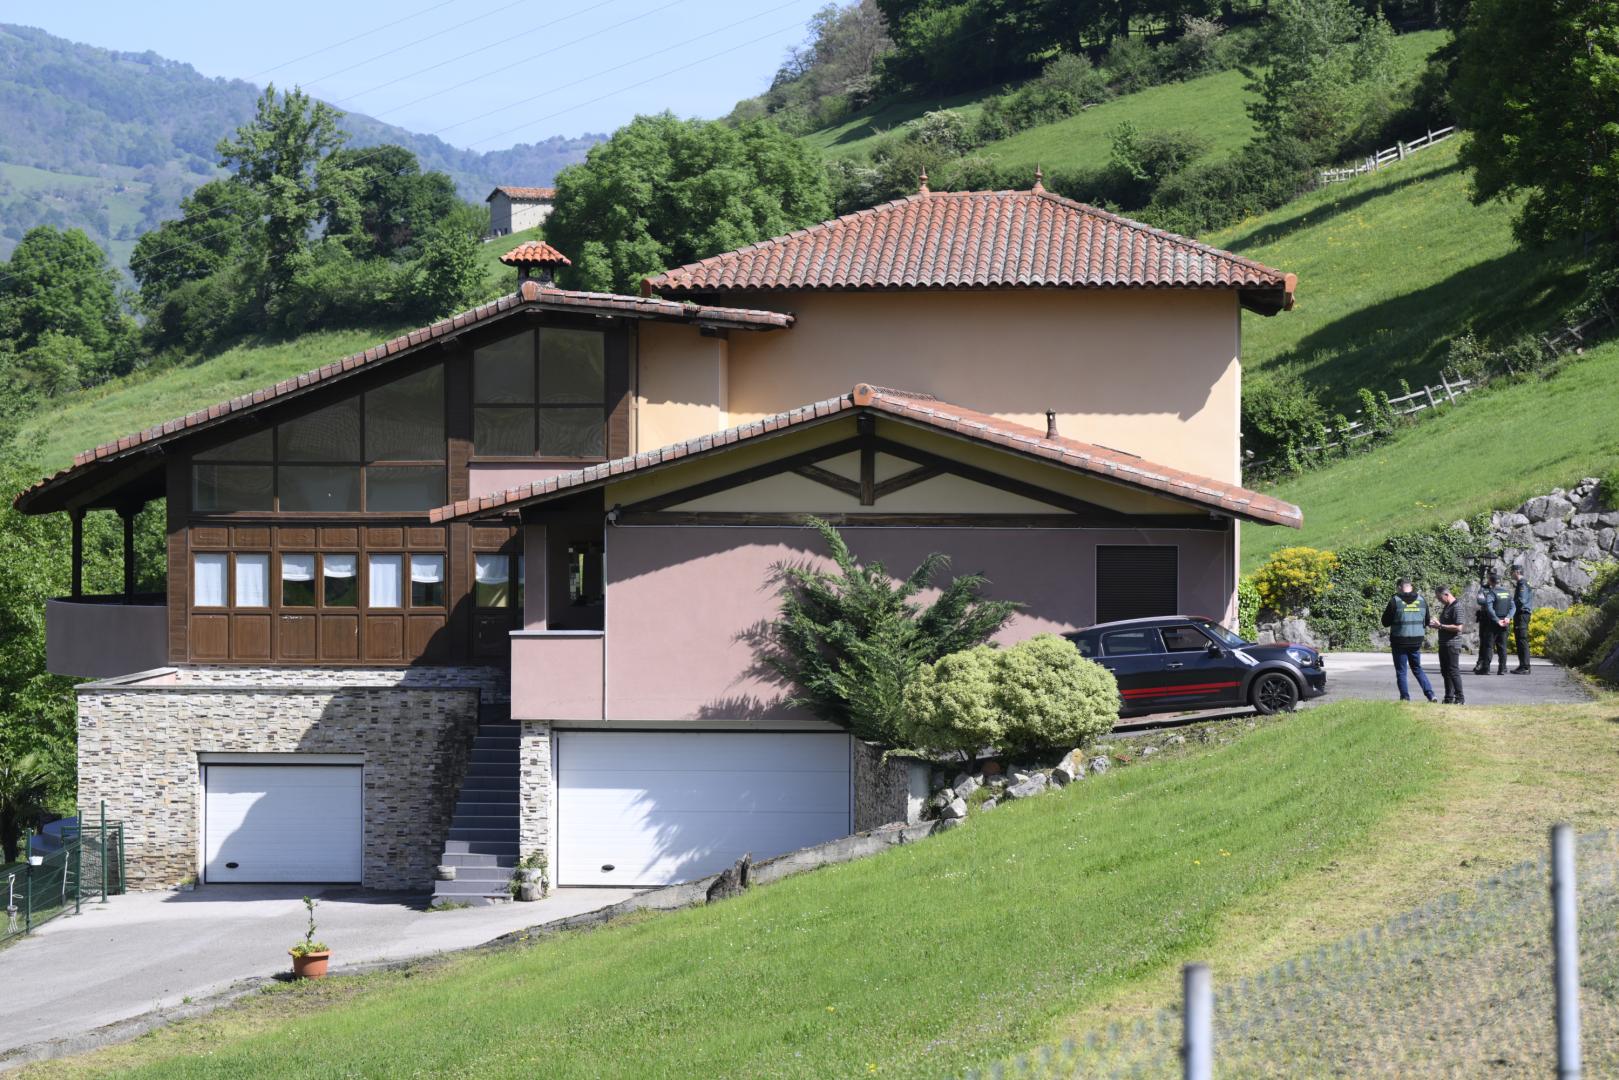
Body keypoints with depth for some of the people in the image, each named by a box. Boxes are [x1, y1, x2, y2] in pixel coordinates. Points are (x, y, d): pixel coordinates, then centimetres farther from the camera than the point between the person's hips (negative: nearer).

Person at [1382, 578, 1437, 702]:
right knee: (1417, 668, 16)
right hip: (1417, 640, 4)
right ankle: (1430, 694, 6)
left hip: (1400, 641, -4)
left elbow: (1385, 622, -5)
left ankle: (1405, 698, 4)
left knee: (1401, 672, 6)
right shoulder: (1422, 600, 2)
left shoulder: (1395, 601, -11)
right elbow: (1427, 621, 10)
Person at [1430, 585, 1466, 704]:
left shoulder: (1456, 607, -14)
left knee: (1453, 671, -8)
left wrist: (1440, 626, -18)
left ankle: (1460, 698, -5)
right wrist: (1436, 624, 7)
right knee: (1445, 672, 12)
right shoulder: (1446, 607, 16)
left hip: (1452, 644, -10)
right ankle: (1449, 698, 19)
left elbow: (1458, 627, -22)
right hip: (1444, 644, 10)